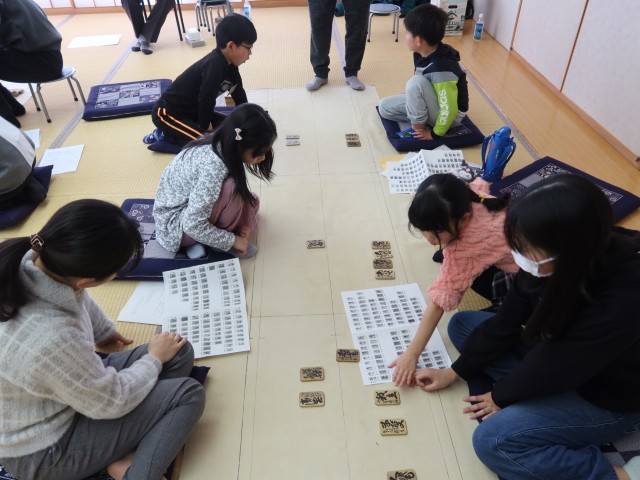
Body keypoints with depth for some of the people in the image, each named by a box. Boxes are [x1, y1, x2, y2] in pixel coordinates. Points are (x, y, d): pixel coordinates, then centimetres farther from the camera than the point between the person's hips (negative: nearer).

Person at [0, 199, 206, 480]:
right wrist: (154, 358, -7)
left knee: (181, 353, 0)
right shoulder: (51, 340, -43)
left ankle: (127, 457, -5)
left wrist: (104, 332, 22)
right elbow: (112, 402, -23)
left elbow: (81, 302, 6)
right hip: (44, 449, -8)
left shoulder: (32, 260, -19)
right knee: (188, 394, -12)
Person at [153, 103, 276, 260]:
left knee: (250, 202, 0)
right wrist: (232, 240, -19)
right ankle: (223, 240, -4)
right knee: (232, 188, -28)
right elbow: (193, 225, -31)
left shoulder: (221, 145, -10)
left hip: (190, 205, 9)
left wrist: (242, 223, -8)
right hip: (175, 224, -8)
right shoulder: (213, 166, -34)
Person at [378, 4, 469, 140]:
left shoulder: (442, 70, -34)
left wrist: (435, 134, -18)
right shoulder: (423, 53, -8)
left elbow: (449, 110, -29)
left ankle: (418, 126, -13)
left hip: (450, 116, -8)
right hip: (436, 103, 8)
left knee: (415, 82, -31)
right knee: (384, 106, 3)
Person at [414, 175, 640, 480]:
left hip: (606, 398, -7)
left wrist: (502, 396, -8)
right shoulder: (550, 264, -19)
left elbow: (556, 366, -26)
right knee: (462, 325, 1)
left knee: (492, 440, -21)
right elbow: (507, 321, -6)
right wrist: (455, 372, -2)